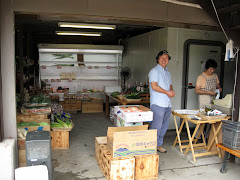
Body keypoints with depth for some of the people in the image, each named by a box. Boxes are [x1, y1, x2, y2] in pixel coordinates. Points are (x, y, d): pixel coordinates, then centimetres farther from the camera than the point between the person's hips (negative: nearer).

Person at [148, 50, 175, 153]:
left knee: (164, 126, 13)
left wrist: (172, 91, 3)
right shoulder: (154, 71, -5)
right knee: (156, 126, -7)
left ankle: (159, 145, 25)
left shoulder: (167, 72, 21)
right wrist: (167, 92, -13)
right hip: (158, 104, -8)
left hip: (167, 104, 8)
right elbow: (154, 86, -15)